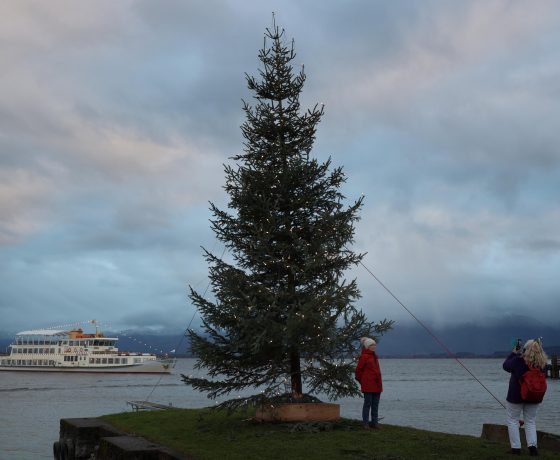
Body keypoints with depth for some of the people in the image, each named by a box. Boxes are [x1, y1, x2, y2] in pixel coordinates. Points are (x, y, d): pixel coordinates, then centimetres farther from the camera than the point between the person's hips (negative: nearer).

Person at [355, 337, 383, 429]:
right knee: (367, 404, -2)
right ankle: (366, 423, 4)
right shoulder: (364, 357, -9)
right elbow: (358, 370, -7)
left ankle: (374, 422, 16)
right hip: (368, 386, -8)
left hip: (377, 385, 8)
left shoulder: (374, 356, 15)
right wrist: (362, 381, 1)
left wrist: (379, 383, 17)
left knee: (375, 405, 10)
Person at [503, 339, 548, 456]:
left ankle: (516, 447, 5)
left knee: (513, 421, 9)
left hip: (516, 396, -3)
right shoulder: (542, 363, -11)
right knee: (530, 421, 16)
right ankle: (532, 445, 1)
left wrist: (513, 353, 8)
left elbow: (506, 366, -3)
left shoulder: (518, 360, -21)